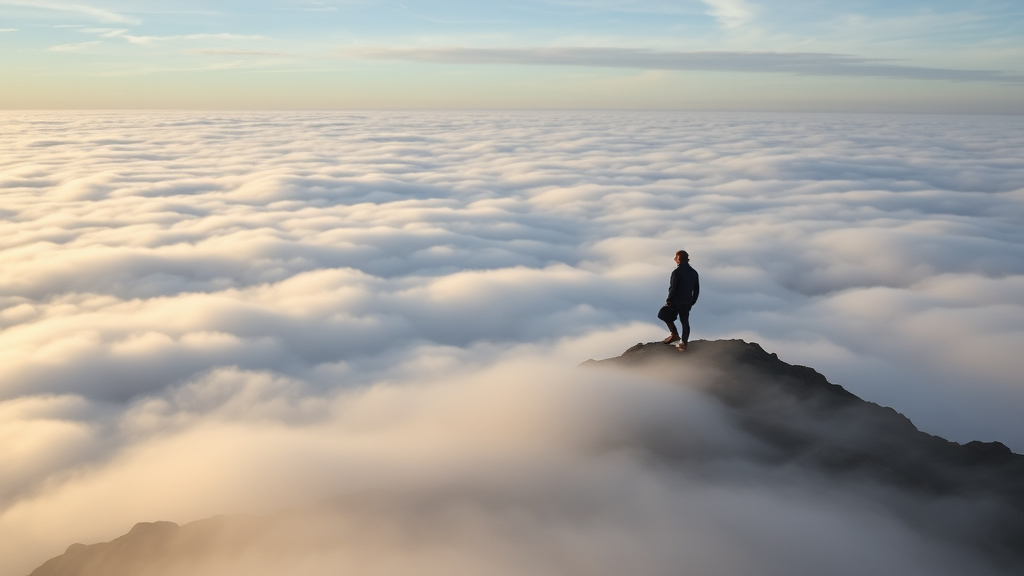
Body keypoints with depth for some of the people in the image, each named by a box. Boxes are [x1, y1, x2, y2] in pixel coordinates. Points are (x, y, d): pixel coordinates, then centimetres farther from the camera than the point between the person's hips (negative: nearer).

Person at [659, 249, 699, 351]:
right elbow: (696, 290, 10)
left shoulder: (677, 272, -17)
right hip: (687, 303, 6)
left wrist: (668, 300, -5)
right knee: (685, 322, 13)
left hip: (676, 302, -6)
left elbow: (673, 288, -18)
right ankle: (683, 344, 17)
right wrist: (692, 302, 18)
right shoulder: (694, 272, 5)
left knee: (666, 316, 17)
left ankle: (675, 335, 13)